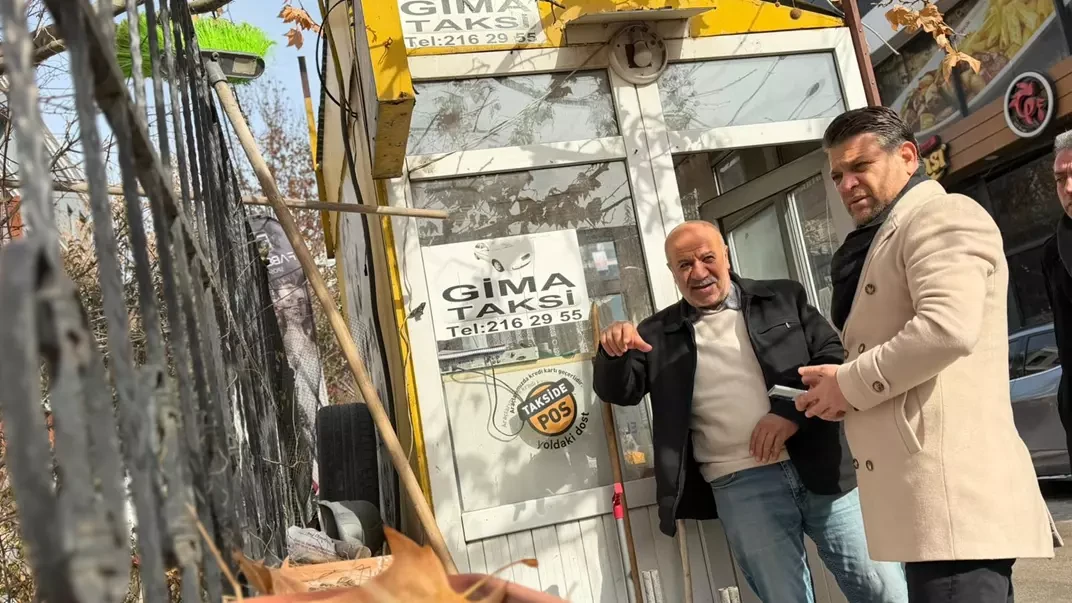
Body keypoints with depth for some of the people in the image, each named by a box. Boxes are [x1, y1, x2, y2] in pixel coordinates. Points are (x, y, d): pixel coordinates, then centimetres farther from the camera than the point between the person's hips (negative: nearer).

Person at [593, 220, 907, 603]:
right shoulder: (659, 334, 10)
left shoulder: (784, 299, 10)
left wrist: (794, 411, -11)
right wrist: (613, 352, -15)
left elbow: (836, 359, 5)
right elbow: (620, 391, 7)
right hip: (741, 486, -1)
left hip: (819, 466, 1)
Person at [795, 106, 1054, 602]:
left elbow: (947, 328, -23)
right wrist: (838, 388, 11)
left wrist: (851, 384, -12)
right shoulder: (887, 237, 23)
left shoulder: (941, 216, -6)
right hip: (929, 491, 10)